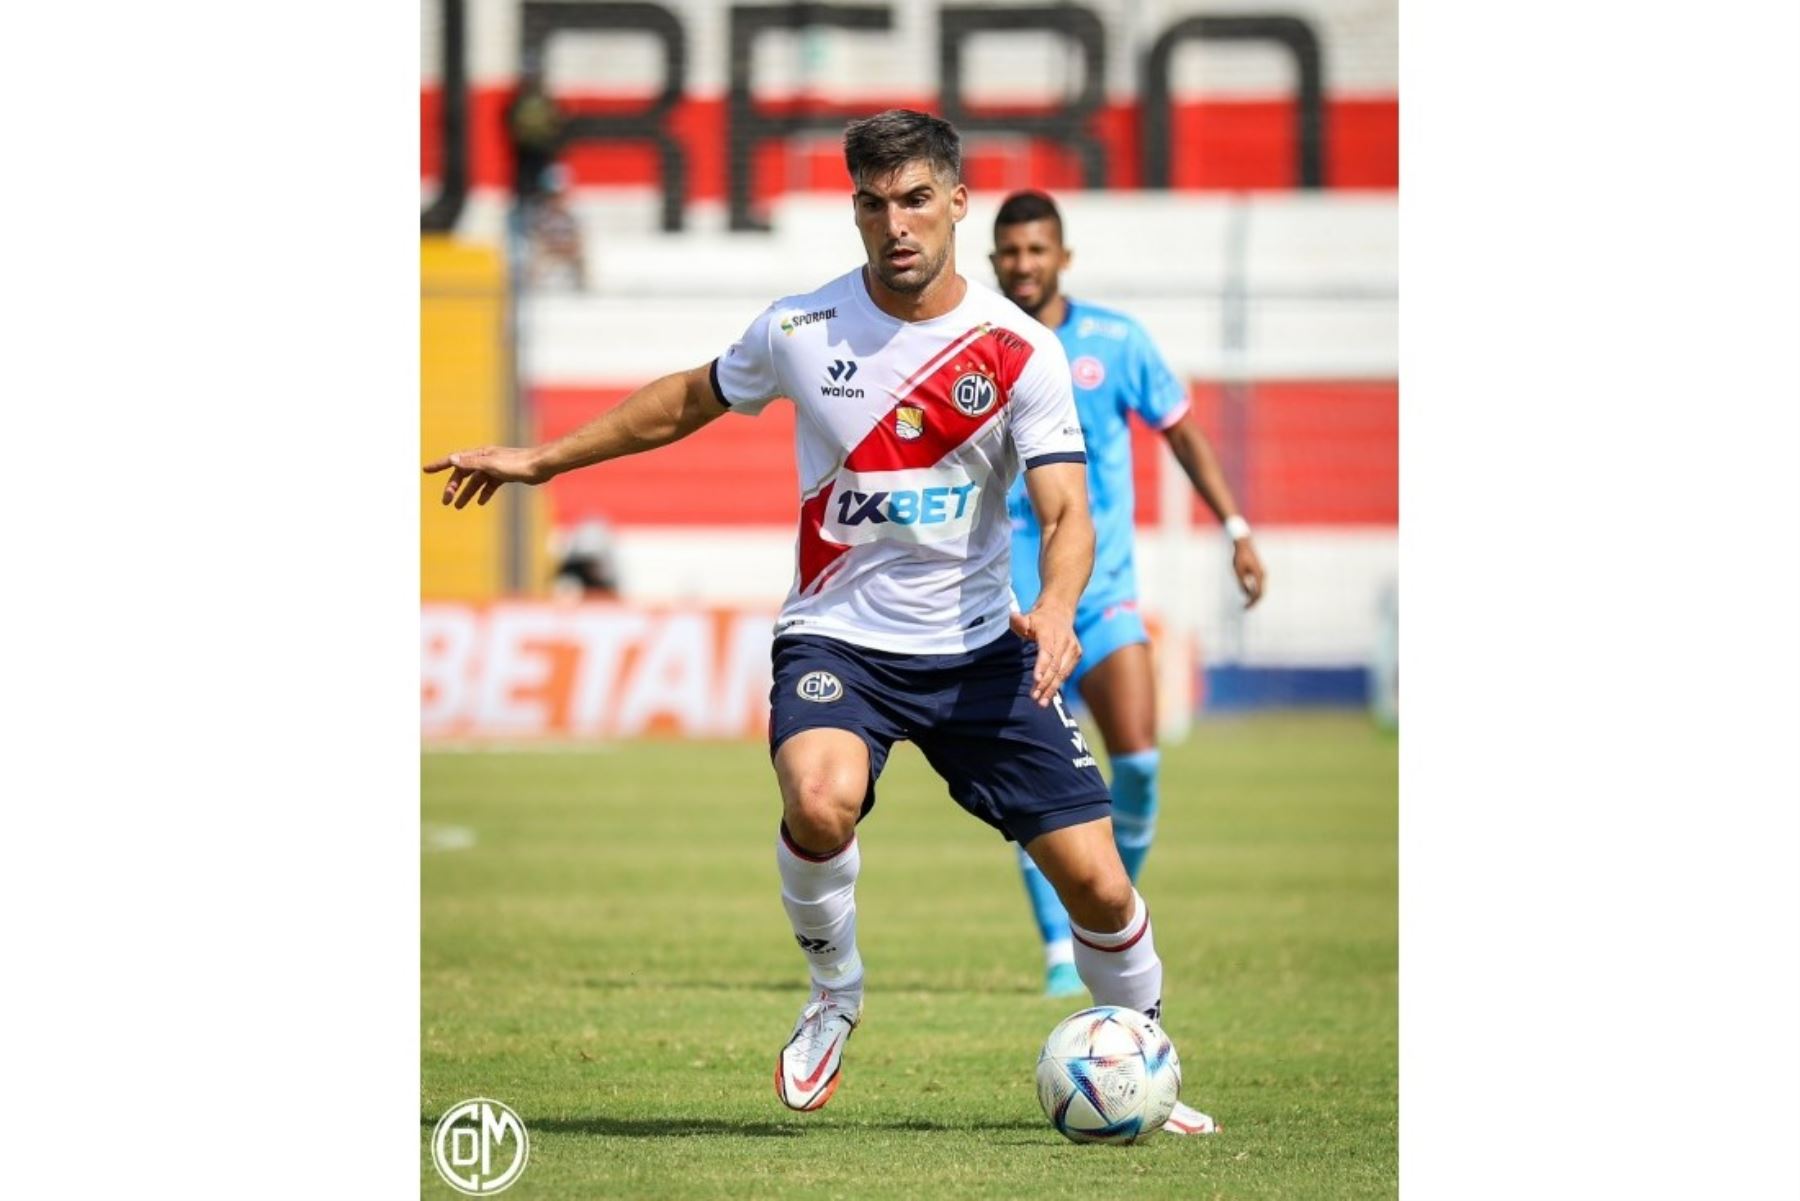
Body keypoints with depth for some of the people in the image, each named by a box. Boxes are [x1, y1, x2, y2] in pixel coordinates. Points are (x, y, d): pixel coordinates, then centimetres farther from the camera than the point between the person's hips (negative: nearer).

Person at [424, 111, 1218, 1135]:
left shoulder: (1021, 350, -7)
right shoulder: (801, 329, -3)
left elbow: (1067, 511, -12)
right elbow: (691, 400, 16)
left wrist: (1056, 607, -34)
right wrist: (544, 460, 20)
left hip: (979, 648, 1)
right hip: (839, 635, -1)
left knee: (1096, 884, -5)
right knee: (820, 801, -34)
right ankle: (835, 994, -4)